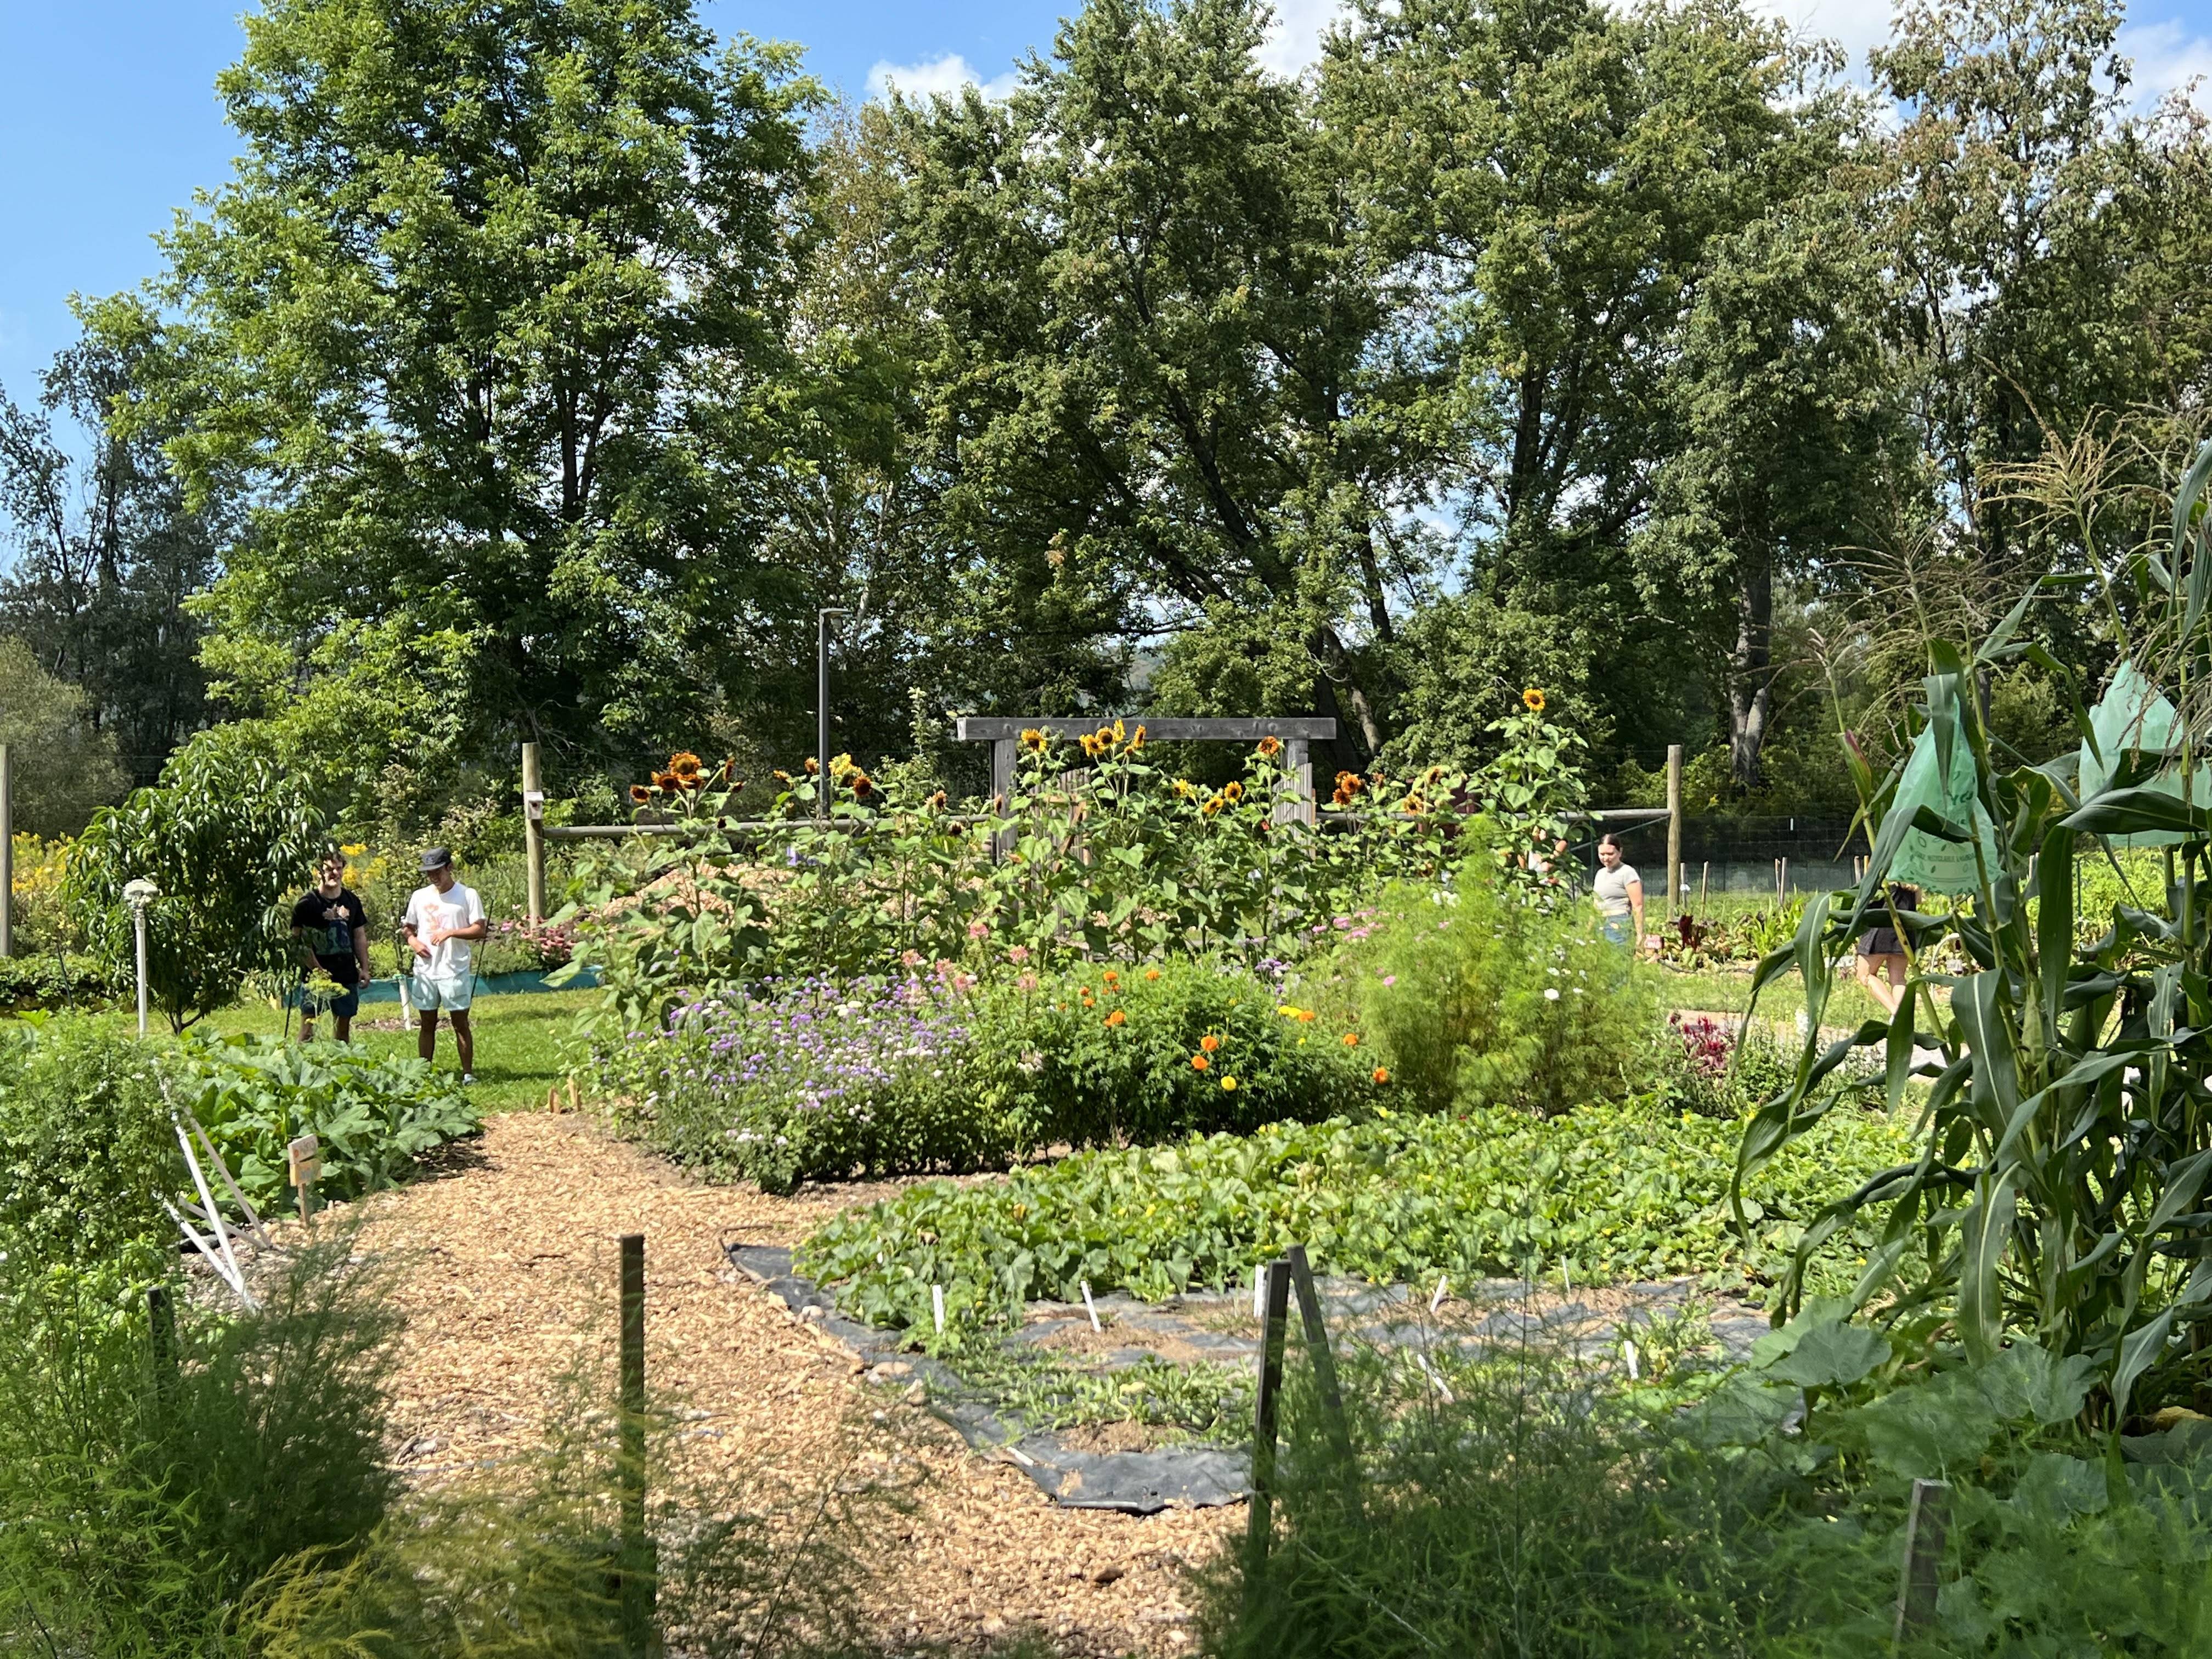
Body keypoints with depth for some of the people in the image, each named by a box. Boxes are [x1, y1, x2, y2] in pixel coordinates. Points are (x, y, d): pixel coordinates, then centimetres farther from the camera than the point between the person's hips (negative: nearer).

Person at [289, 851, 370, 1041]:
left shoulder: (352, 901, 11)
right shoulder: (307, 903, -5)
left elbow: (360, 936, 16)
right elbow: (300, 941, -8)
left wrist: (364, 968, 9)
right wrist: (316, 969, -16)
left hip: (346, 974, 5)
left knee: (343, 1023, 9)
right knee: (309, 1020, -9)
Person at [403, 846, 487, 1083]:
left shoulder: (467, 895, -3)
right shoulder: (419, 896, 10)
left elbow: (480, 930, -7)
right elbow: (409, 928, 19)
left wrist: (450, 933, -18)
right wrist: (413, 941, -2)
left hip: (456, 971, -4)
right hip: (425, 972, 4)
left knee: (460, 1023, 0)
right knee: (427, 1024, 9)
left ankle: (468, 1073, 5)